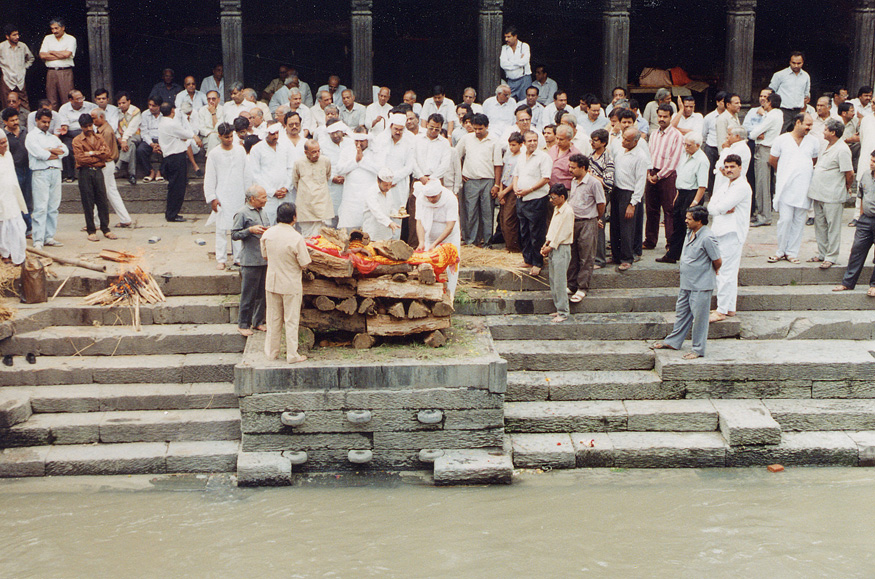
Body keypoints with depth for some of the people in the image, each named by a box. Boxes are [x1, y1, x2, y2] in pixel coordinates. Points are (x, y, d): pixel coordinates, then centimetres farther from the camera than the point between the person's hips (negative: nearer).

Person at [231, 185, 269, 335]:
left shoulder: (261, 211, 14)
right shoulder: (242, 213, -10)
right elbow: (234, 235, -10)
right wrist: (251, 230, -21)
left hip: (264, 259, 7)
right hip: (250, 261, -7)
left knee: (262, 293, 12)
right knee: (248, 294, -2)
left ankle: (258, 322, 22)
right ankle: (243, 324, 8)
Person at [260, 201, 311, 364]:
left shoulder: (267, 234, -6)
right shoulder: (296, 238, -22)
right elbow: (304, 263, -16)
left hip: (272, 282, 4)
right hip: (291, 284, -4)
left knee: (273, 320, 16)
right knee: (291, 320, 7)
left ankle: (271, 352, 26)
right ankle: (292, 355, 14)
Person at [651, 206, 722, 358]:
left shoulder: (707, 238, -21)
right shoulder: (690, 233, 6)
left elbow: (718, 261, -15)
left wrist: (713, 271, 4)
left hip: (701, 286, -9)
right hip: (687, 283, 9)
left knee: (699, 317, 1)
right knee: (682, 312, 19)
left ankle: (698, 350, 12)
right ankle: (673, 341, 33)